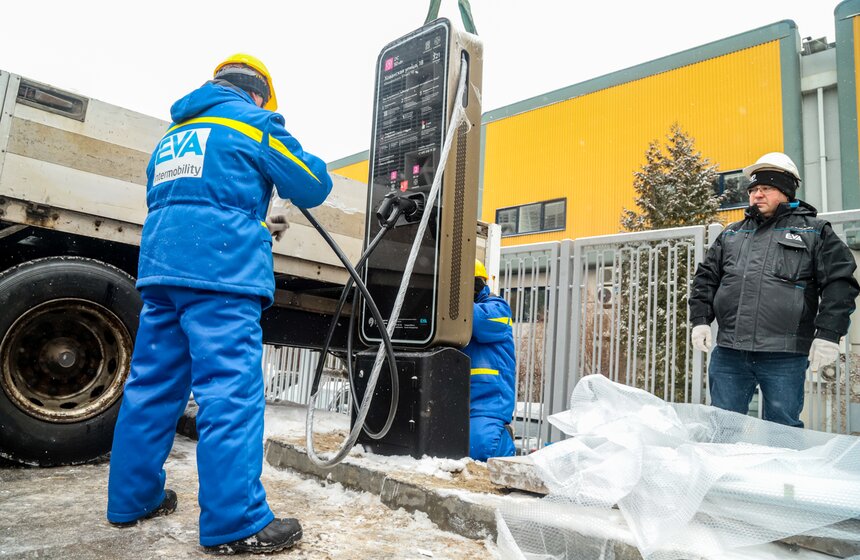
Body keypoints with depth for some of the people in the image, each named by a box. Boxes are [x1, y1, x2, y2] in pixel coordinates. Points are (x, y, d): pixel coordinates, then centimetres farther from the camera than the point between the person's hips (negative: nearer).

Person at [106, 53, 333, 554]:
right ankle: (236, 524, -8)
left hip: (161, 267, 8)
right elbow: (313, 187, 3)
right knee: (231, 390, -10)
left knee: (152, 384, 12)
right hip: (221, 272, -8)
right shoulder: (253, 120, 4)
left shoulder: (175, 133, 27)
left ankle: (133, 499, 22)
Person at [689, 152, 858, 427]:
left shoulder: (814, 231, 9)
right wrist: (700, 320, 5)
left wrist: (828, 334, -7)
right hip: (728, 353, 3)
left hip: (784, 356, -3)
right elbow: (706, 278, 18)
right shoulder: (731, 234, 18)